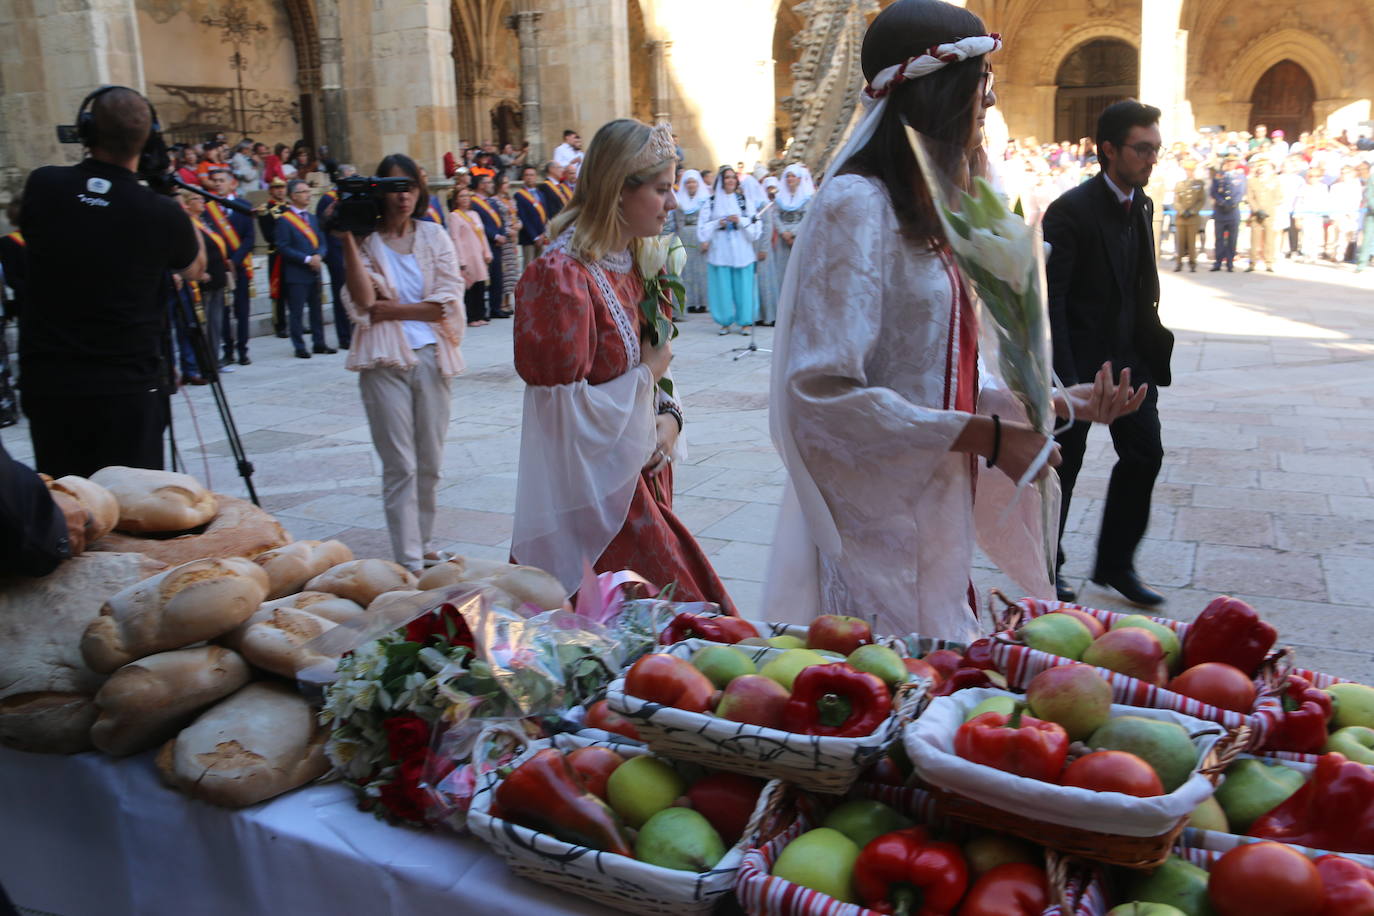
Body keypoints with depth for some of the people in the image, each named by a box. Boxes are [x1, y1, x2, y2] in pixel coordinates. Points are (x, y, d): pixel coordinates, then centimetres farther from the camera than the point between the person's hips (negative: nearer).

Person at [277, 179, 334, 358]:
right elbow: (283, 248, -11)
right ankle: (300, 347, 4)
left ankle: (319, 343, 19)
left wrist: (318, 256, -8)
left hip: (314, 272, 6)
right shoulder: (284, 220, -6)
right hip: (296, 274, -6)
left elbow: (322, 242, 14)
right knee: (296, 312, -2)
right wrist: (307, 259, -16)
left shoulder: (313, 218, 15)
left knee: (316, 310, 11)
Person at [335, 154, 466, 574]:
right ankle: (408, 560, 1)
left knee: (430, 462, 9)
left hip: (431, 356, 3)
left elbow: (448, 301, -2)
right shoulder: (367, 240, 3)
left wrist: (392, 310, -7)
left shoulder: (434, 235, 9)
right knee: (400, 465, -3)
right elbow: (363, 302, -13)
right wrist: (348, 241, -14)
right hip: (385, 360, -2)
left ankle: (424, 544, 23)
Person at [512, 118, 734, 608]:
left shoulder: (630, 267, 10)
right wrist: (648, 374, -11)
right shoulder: (562, 276, -18)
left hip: (642, 475, 9)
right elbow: (564, 413, -19)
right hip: (597, 491, -8)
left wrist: (668, 415, 0)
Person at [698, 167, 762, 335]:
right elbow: (703, 225, 6)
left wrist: (740, 221, -11)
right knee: (722, 285, 1)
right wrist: (717, 224, -10)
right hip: (720, 250, 0)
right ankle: (725, 322, 10)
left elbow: (755, 223, 5)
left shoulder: (744, 200, 8)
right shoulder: (712, 201, 7)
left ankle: (745, 321, 7)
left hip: (741, 250, 0)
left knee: (743, 284, -1)